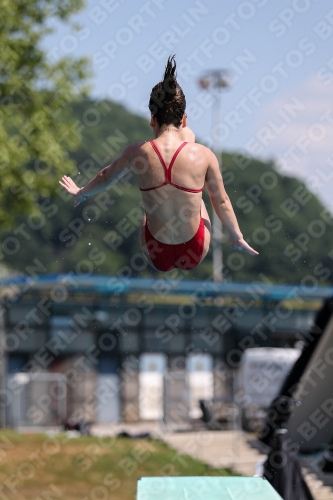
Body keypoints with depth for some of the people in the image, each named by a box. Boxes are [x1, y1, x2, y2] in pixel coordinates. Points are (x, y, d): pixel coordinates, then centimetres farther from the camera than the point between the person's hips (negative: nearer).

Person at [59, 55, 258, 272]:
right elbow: (221, 202, -2)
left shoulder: (137, 153, -14)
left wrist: (81, 193, 29)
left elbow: (106, 177, 7)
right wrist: (238, 237, 17)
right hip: (194, 256, 0)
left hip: (157, 257, 0)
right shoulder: (203, 155, -16)